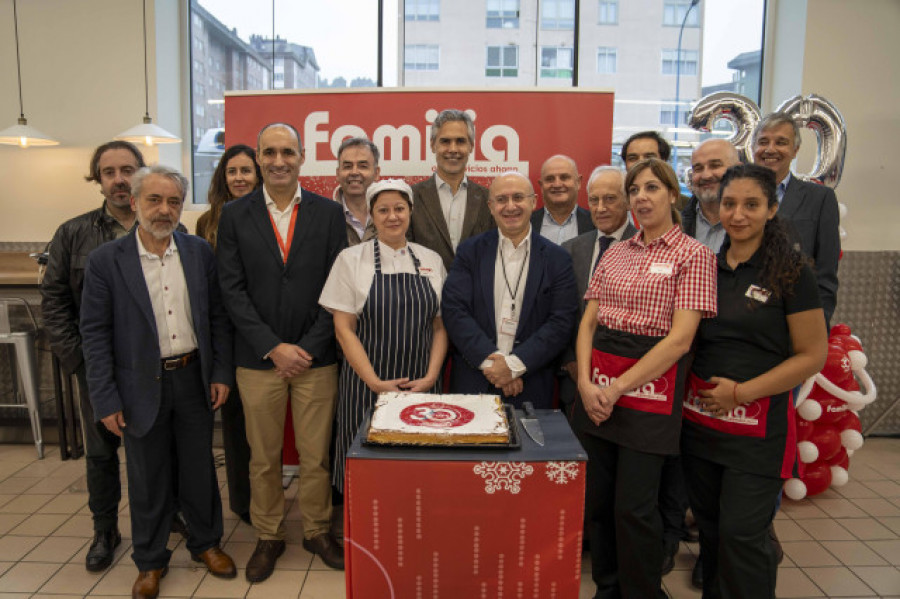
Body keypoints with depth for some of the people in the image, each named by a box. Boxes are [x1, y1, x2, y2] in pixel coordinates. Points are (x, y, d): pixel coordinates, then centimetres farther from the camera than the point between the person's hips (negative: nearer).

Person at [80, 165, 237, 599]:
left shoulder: (199, 252, 0)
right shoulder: (106, 260, -8)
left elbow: (217, 317, 4)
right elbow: (95, 334, -6)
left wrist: (221, 373, 0)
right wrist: (106, 400, -8)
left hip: (193, 378, 2)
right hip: (142, 385, -2)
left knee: (199, 468, 15)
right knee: (148, 478, 13)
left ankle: (205, 542, 37)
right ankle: (150, 560, 34)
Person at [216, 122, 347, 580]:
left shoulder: (328, 212, 2)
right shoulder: (234, 215, 2)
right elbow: (232, 289, -2)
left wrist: (308, 348, -9)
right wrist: (274, 347, -10)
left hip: (316, 357, 0)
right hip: (258, 359, 0)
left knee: (316, 455, 9)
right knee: (263, 457, 12)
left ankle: (317, 531, 31)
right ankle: (268, 536, 32)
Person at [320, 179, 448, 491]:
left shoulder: (431, 260, 7)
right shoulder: (351, 259, 0)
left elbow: (440, 327, 8)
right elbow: (343, 328, -4)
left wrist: (430, 377, -5)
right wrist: (376, 382, -11)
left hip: (421, 387, 2)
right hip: (367, 387, -2)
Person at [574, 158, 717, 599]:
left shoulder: (693, 255, -3)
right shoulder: (615, 253, 13)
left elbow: (681, 337, -12)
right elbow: (588, 322, 9)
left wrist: (619, 387, -15)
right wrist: (585, 383, -6)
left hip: (649, 385, -5)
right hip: (597, 390, 5)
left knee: (634, 508, 0)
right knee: (599, 499, 12)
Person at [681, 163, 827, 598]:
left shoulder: (791, 272, -7)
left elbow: (812, 356, -7)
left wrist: (742, 392, -14)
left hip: (758, 425, -4)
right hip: (699, 420, 5)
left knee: (742, 534, -2)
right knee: (709, 527, 16)